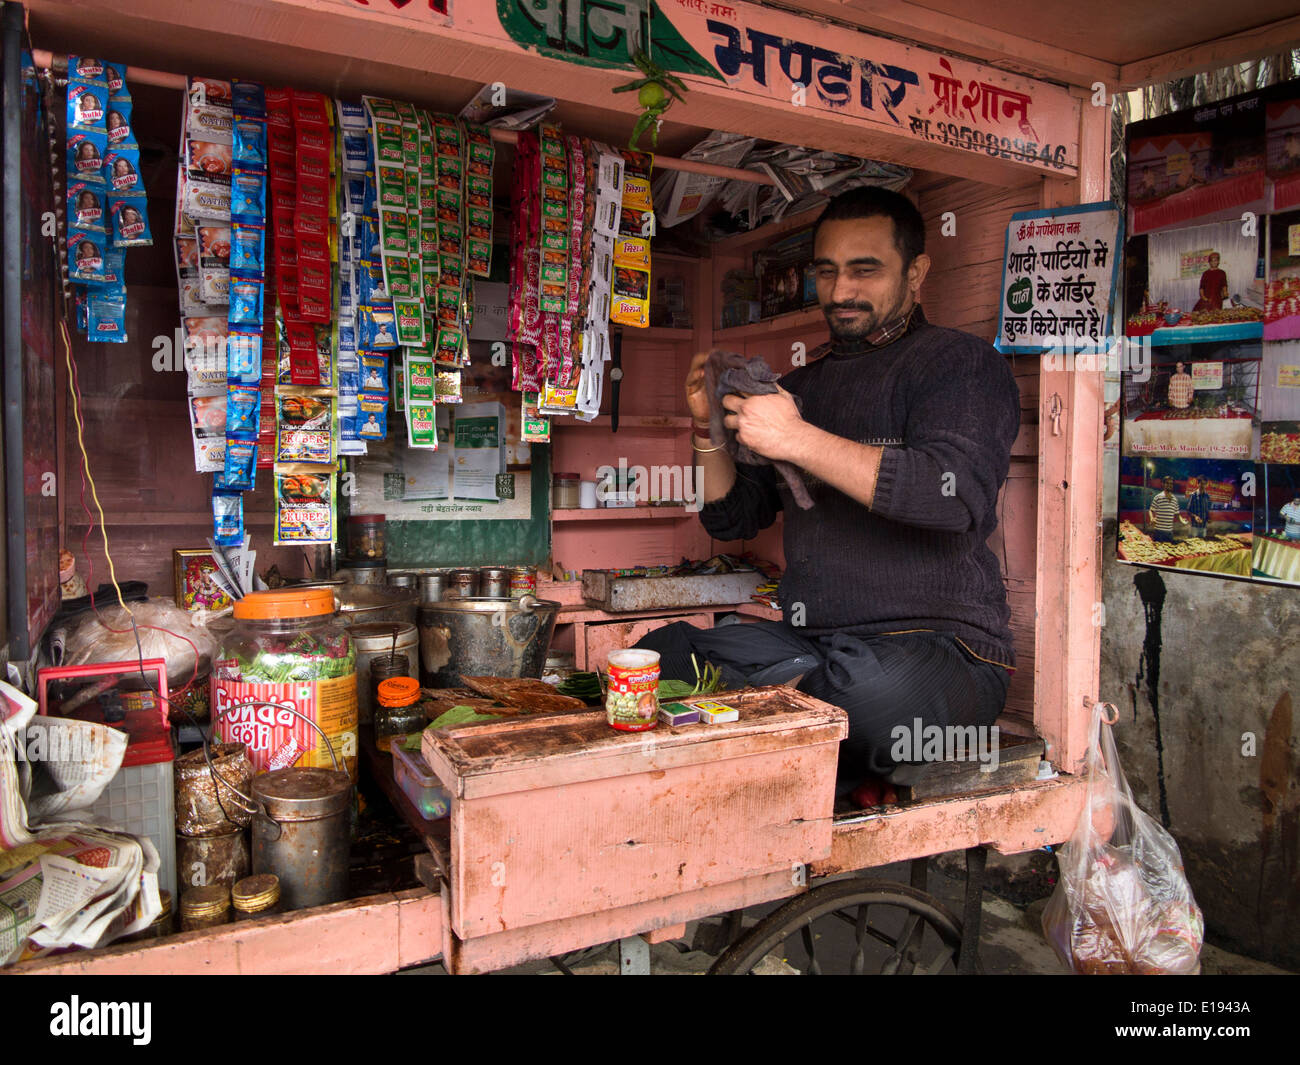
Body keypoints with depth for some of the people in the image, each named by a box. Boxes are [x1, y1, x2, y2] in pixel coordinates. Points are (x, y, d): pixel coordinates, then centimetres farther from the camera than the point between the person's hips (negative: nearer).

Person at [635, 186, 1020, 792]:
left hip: (940, 643, -5)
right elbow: (733, 519, 20)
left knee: (869, 689, -38)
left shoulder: (960, 363, 1)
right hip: (808, 642, 5)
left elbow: (959, 494, -20)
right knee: (657, 652, -13)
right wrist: (709, 430, 2)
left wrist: (801, 441, -21)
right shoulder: (803, 384, 19)